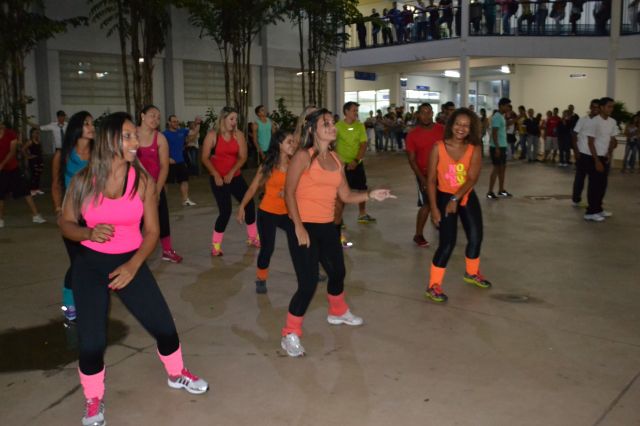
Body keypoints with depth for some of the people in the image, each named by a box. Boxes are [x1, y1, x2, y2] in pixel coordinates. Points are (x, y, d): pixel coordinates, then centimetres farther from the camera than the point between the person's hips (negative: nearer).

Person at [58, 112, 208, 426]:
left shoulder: (143, 181, -7)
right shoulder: (83, 180, -7)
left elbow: (151, 230, -4)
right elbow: (65, 223, 1)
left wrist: (133, 265, -17)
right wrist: (89, 233, -20)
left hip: (130, 263, 1)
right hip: (89, 266, -1)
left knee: (164, 327, 1)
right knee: (90, 342, -6)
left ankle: (176, 374, 33)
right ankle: (93, 400, 23)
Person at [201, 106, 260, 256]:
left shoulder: (238, 135, 0)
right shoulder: (212, 135, -8)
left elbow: (242, 157, -4)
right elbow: (205, 158, -9)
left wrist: (231, 173, -16)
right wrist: (216, 175, -18)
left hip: (235, 176, 4)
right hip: (218, 178, -4)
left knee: (249, 204, 3)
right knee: (225, 211, -12)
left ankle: (252, 237, 25)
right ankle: (216, 244, 5)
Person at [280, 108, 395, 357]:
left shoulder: (336, 160, 10)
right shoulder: (304, 156, -10)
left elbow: (346, 196, 9)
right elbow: (289, 192, -14)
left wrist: (371, 195, -4)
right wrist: (298, 226, -20)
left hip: (327, 226, 7)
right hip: (304, 226, -7)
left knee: (337, 271, 23)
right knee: (309, 282, -11)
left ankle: (338, 312, 51)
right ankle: (290, 335, 6)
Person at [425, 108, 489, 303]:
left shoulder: (474, 149, -10)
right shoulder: (438, 148, -14)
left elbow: (472, 179, -19)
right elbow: (431, 180, -11)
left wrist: (456, 199, -30)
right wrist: (434, 208, -15)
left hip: (467, 197, 4)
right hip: (444, 197, -4)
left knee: (476, 237, 15)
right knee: (447, 242, -11)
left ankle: (472, 273, 42)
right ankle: (433, 286, 1)